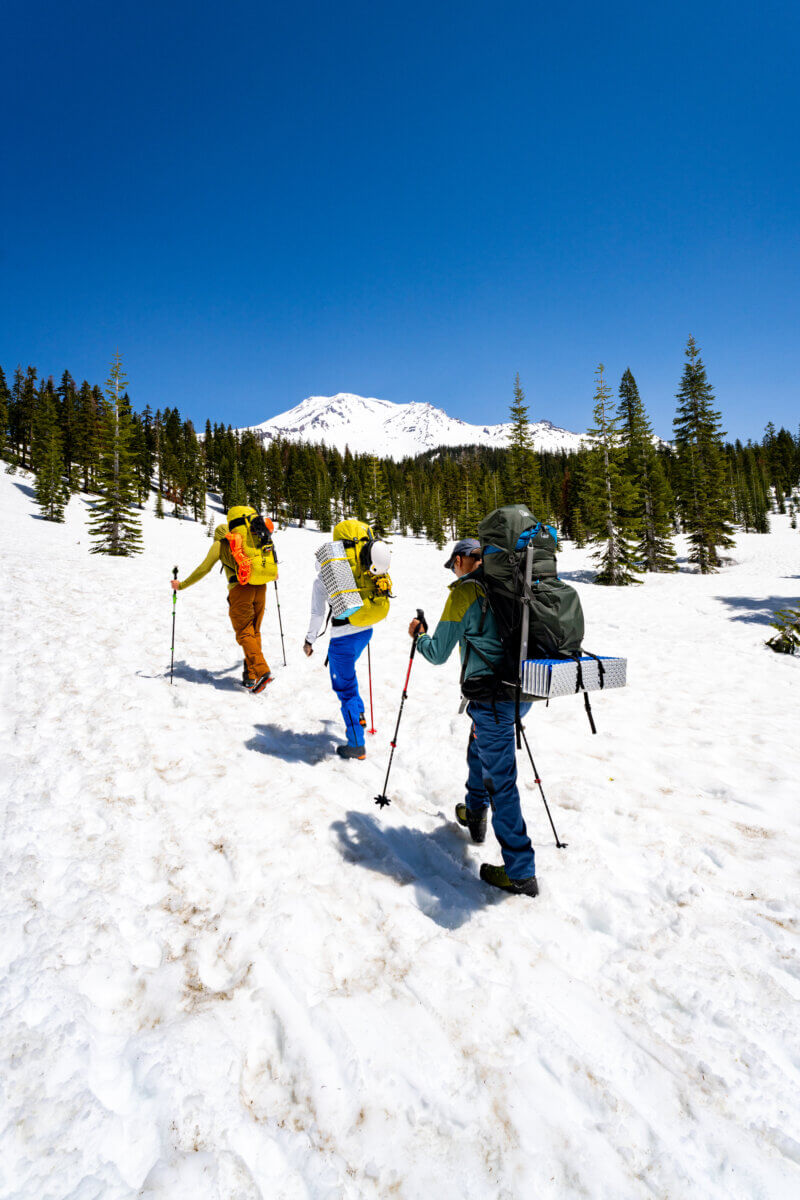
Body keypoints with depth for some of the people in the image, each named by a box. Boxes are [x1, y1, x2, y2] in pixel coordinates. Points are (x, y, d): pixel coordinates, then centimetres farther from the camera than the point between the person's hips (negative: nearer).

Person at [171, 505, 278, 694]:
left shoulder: (220, 544, 11)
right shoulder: (246, 542, 25)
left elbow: (203, 569, 7)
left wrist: (181, 585, 16)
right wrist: (273, 573, 58)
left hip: (241, 588, -5)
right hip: (260, 587, 5)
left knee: (244, 633, -2)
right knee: (254, 632, 12)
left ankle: (262, 671, -16)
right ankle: (250, 676, 14)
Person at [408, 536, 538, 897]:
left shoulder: (464, 592, -11)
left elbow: (438, 653, -7)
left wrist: (418, 636, 12)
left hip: (492, 698, -8)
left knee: (500, 781, 1)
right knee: (479, 746, 30)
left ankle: (521, 873, 11)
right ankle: (475, 813, 48)